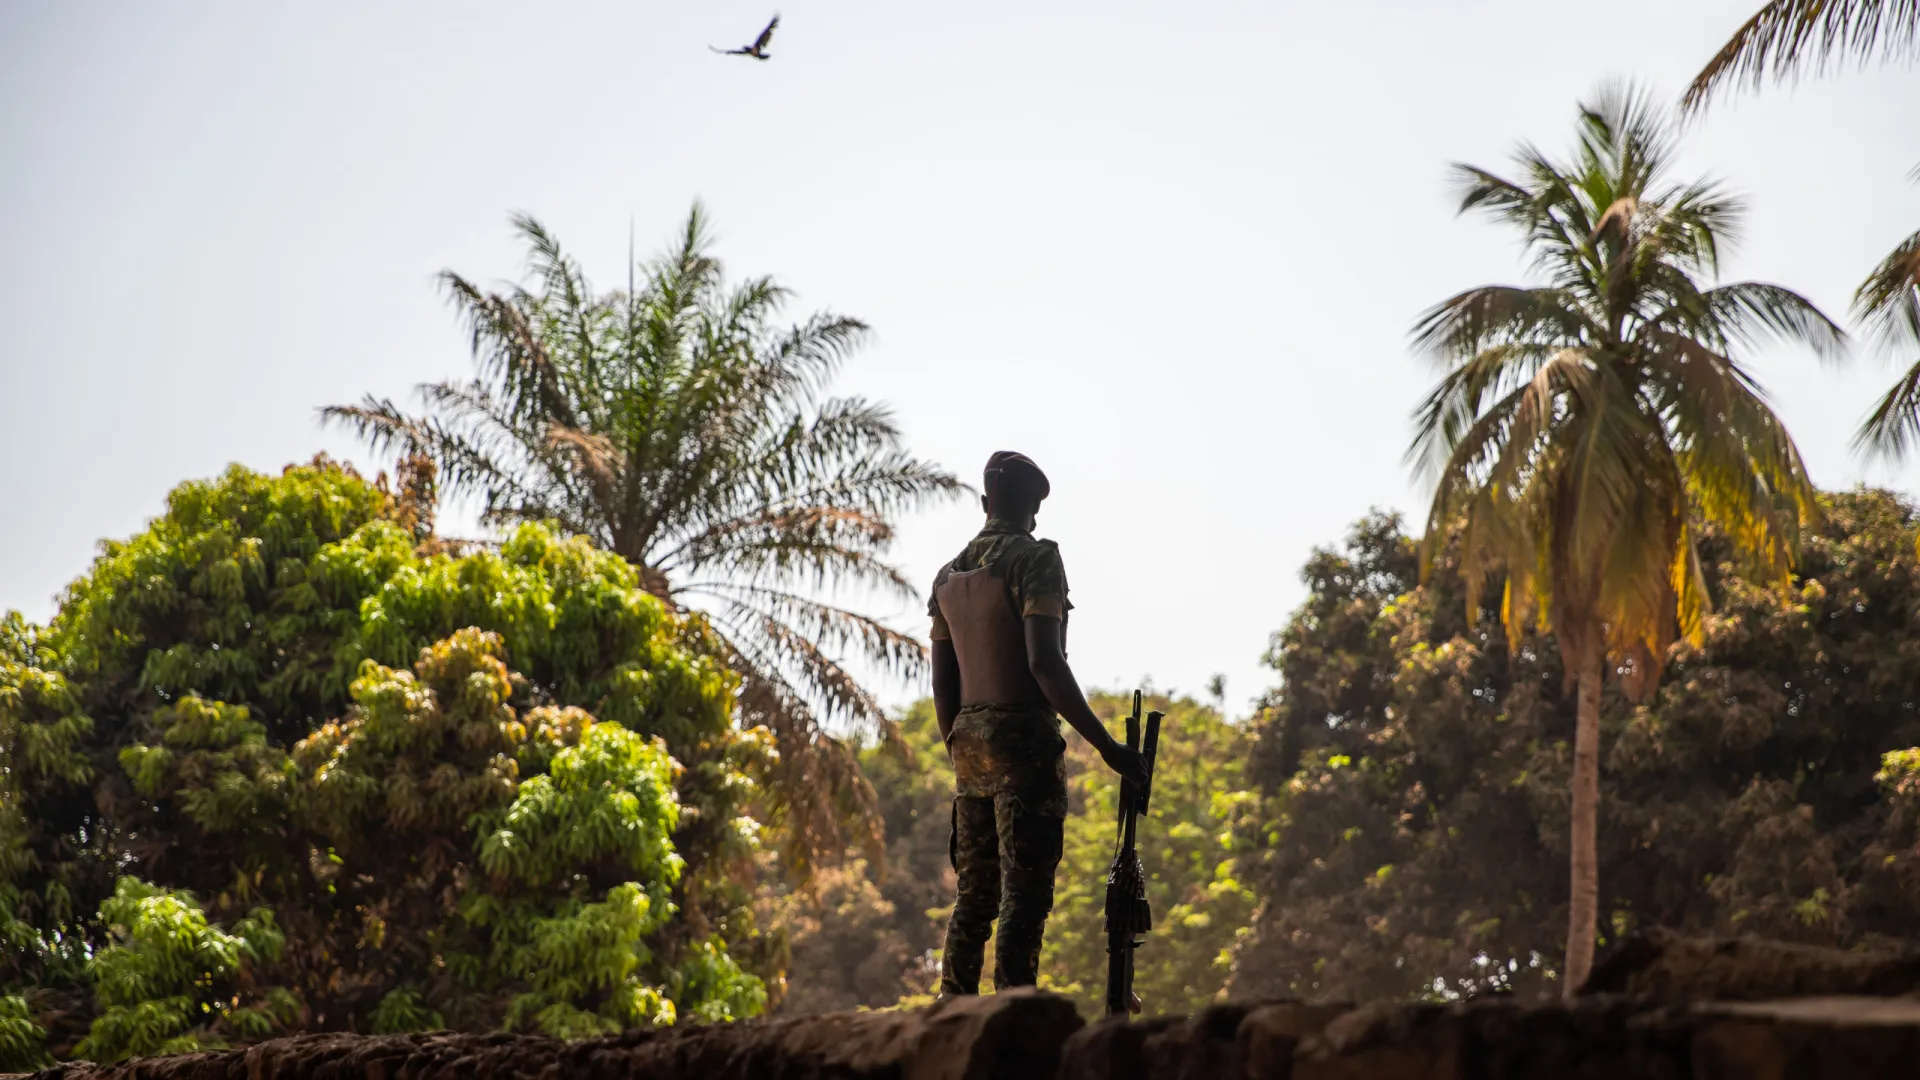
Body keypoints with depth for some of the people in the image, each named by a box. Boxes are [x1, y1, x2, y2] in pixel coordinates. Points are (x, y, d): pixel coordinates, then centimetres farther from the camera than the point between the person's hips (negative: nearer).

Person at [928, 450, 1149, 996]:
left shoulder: (948, 576, 14)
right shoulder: (1036, 560, -7)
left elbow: (943, 683, 15)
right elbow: (1044, 662, -18)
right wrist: (1106, 744, -16)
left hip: (969, 744, 7)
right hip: (1026, 744, -7)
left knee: (974, 895, 12)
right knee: (1024, 896, -7)